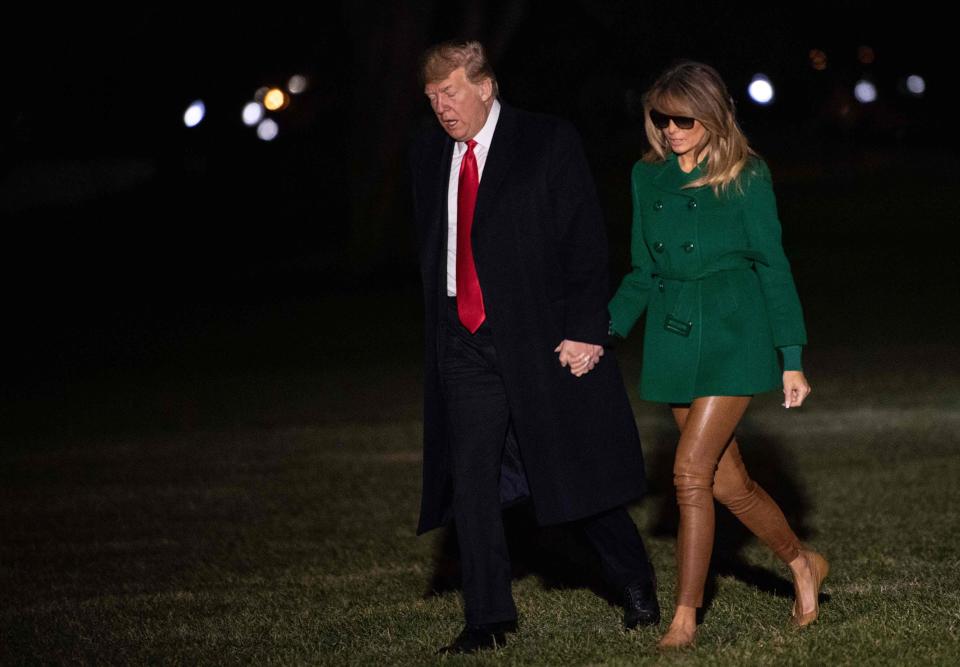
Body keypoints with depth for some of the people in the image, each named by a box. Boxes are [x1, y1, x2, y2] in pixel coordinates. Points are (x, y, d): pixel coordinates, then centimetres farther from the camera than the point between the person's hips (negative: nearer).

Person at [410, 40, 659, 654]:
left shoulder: (549, 142, -5)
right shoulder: (428, 156, 10)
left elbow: (585, 242, -8)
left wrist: (585, 331, -14)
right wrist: (440, 330, 12)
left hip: (544, 337, -4)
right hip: (465, 345, 4)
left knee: (576, 471, 5)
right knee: (471, 481, -2)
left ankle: (637, 588, 26)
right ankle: (489, 619, 8)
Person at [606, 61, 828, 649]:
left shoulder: (746, 177, -3)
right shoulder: (648, 176, 10)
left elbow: (772, 265, -2)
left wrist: (791, 358, -5)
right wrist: (604, 329, 4)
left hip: (733, 335, -5)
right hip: (672, 337, 5)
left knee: (692, 470, -13)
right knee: (729, 483, 9)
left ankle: (686, 617, -5)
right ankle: (803, 564, 33)